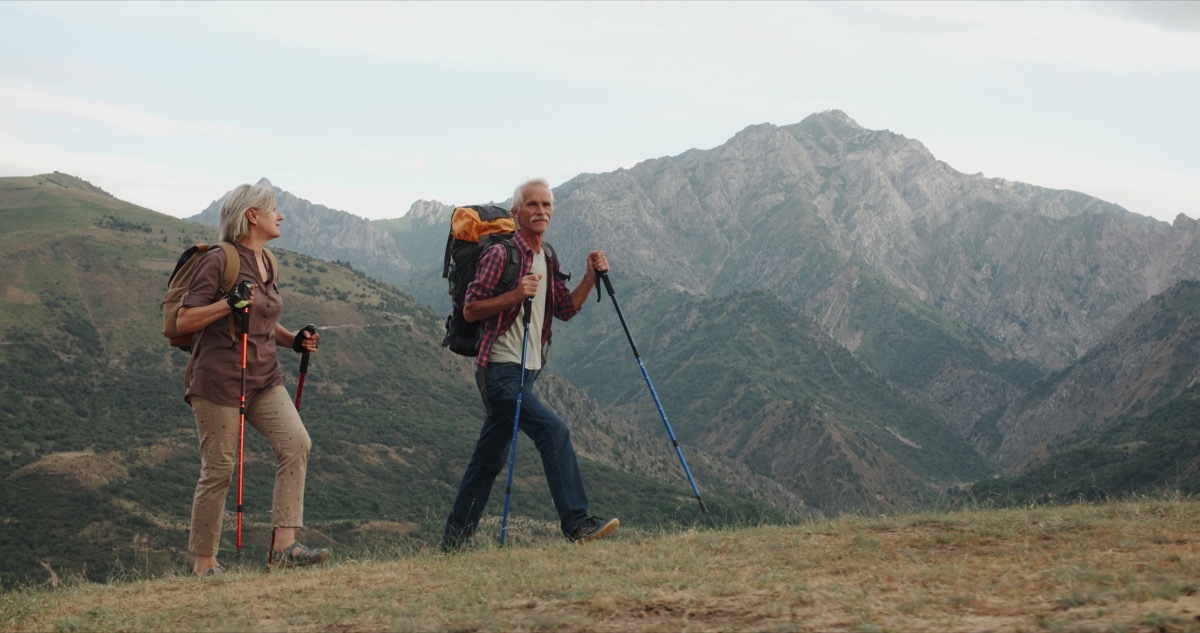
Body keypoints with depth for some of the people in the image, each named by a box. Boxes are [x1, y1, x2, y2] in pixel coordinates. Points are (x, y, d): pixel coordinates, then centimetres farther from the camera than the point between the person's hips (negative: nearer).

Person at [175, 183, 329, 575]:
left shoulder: (266, 263, 14)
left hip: (264, 378, 7)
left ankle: (284, 543, -14)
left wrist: (294, 340, 9)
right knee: (218, 469, -2)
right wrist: (230, 303, -24)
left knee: (296, 443, -14)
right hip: (220, 379, -7)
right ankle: (203, 562, 10)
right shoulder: (218, 261, -9)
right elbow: (183, 322, -13)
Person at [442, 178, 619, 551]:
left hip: (527, 371, 9)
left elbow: (566, 310, 16)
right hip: (499, 370, -9)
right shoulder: (500, 255, -10)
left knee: (490, 458, 12)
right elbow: (470, 310, -11)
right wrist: (515, 295, -23)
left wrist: (591, 277, 2)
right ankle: (576, 523, -20)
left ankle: (455, 539, 19)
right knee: (553, 430, -21)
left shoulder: (547, 261, 15)